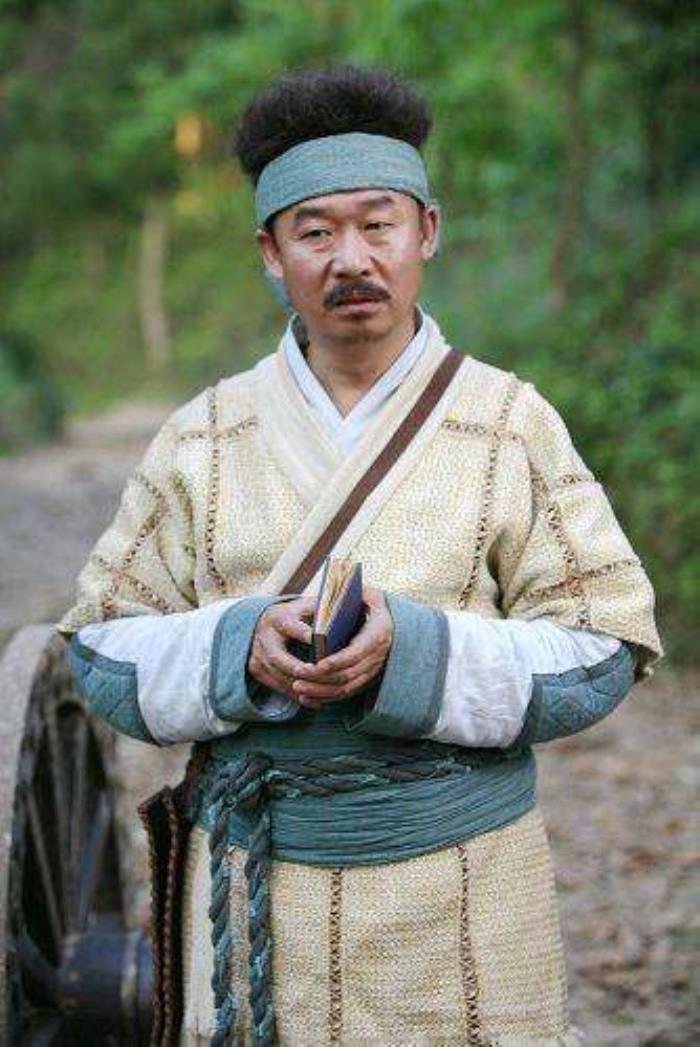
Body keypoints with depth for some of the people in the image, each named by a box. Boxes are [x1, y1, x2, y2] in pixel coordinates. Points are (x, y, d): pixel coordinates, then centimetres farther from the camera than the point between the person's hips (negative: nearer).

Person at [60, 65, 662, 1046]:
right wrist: (240, 650, -18)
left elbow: (602, 652, -6)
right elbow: (102, 649, 2)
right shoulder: (202, 438, 2)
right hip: (257, 883, 1)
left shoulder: (511, 424, -2)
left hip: (463, 869, -1)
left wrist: (413, 652, -21)